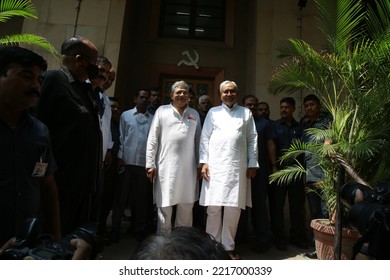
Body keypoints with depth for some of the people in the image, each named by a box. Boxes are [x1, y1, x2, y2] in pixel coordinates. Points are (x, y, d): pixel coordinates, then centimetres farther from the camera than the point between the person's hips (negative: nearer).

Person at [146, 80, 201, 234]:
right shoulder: (162, 111, 5)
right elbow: (152, 139, 1)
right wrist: (150, 164, -4)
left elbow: (198, 141, 13)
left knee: (186, 208, 12)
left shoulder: (194, 114, 13)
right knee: (164, 207, 6)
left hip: (188, 169, 3)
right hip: (166, 168, -2)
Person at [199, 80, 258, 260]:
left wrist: (252, 164, 2)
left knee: (233, 208, 4)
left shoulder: (246, 113, 14)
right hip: (215, 166, 0)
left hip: (238, 167, 1)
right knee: (213, 207, 2)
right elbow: (205, 138, 6)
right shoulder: (213, 112, 11)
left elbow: (252, 139, 10)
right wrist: (204, 162, -3)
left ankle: (228, 247, 20)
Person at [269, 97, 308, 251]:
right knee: (277, 204, 3)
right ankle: (279, 238, 17)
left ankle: (297, 236, 25)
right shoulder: (274, 126, 6)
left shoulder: (300, 127, 13)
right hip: (278, 170, -2)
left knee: (297, 204, 8)